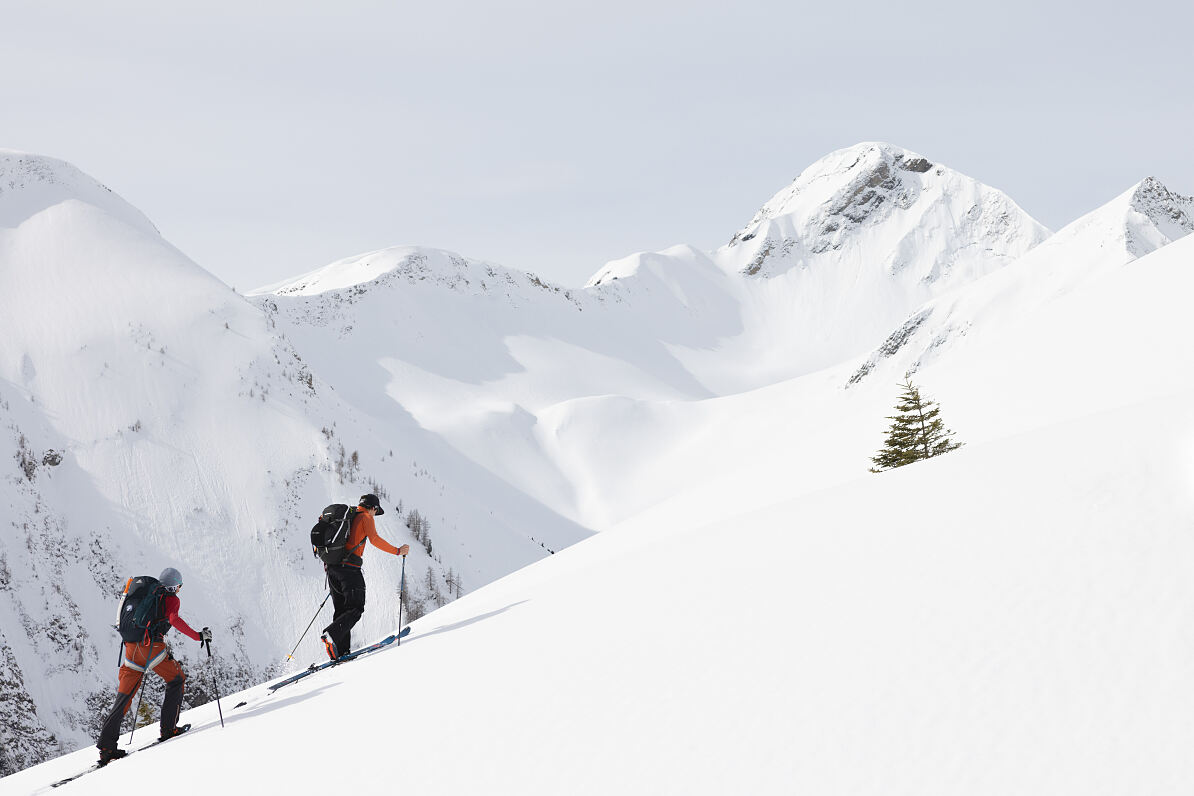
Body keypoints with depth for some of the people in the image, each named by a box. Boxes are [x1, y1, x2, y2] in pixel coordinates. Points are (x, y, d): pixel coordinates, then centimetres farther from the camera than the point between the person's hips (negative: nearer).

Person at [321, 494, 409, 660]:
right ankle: (332, 634, -28)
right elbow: (374, 539, -14)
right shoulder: (365, 518, 2)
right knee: (356, 609, -7)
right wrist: (397, 551, -9)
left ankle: (341, 651, 3)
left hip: (331, 568, 8)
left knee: (341, 610, 10)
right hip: (349, 568, -8)